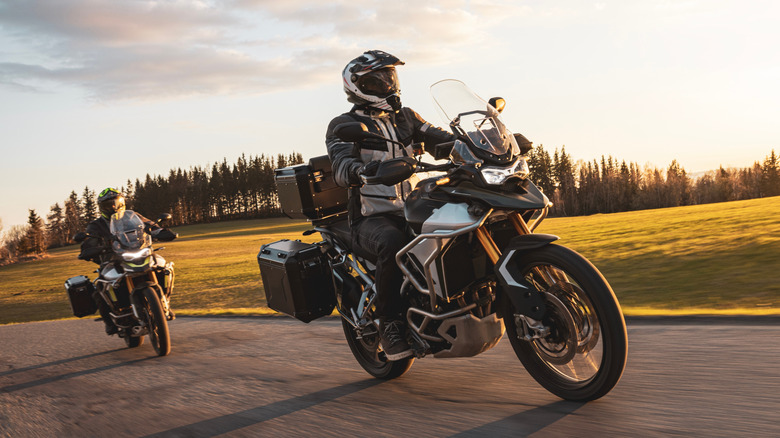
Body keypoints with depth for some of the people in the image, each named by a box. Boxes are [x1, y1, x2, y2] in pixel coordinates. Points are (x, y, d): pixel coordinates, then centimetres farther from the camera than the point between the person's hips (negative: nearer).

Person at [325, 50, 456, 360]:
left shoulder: (405, 117, 17)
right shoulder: (344, 125, -1)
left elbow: (439, 140, 8)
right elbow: (341, 166, -20)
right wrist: (364, 169, -44)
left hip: (414, 209, 6)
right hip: (372, 218, -6)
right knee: (393, 245, -38)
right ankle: (389, 324, -24)